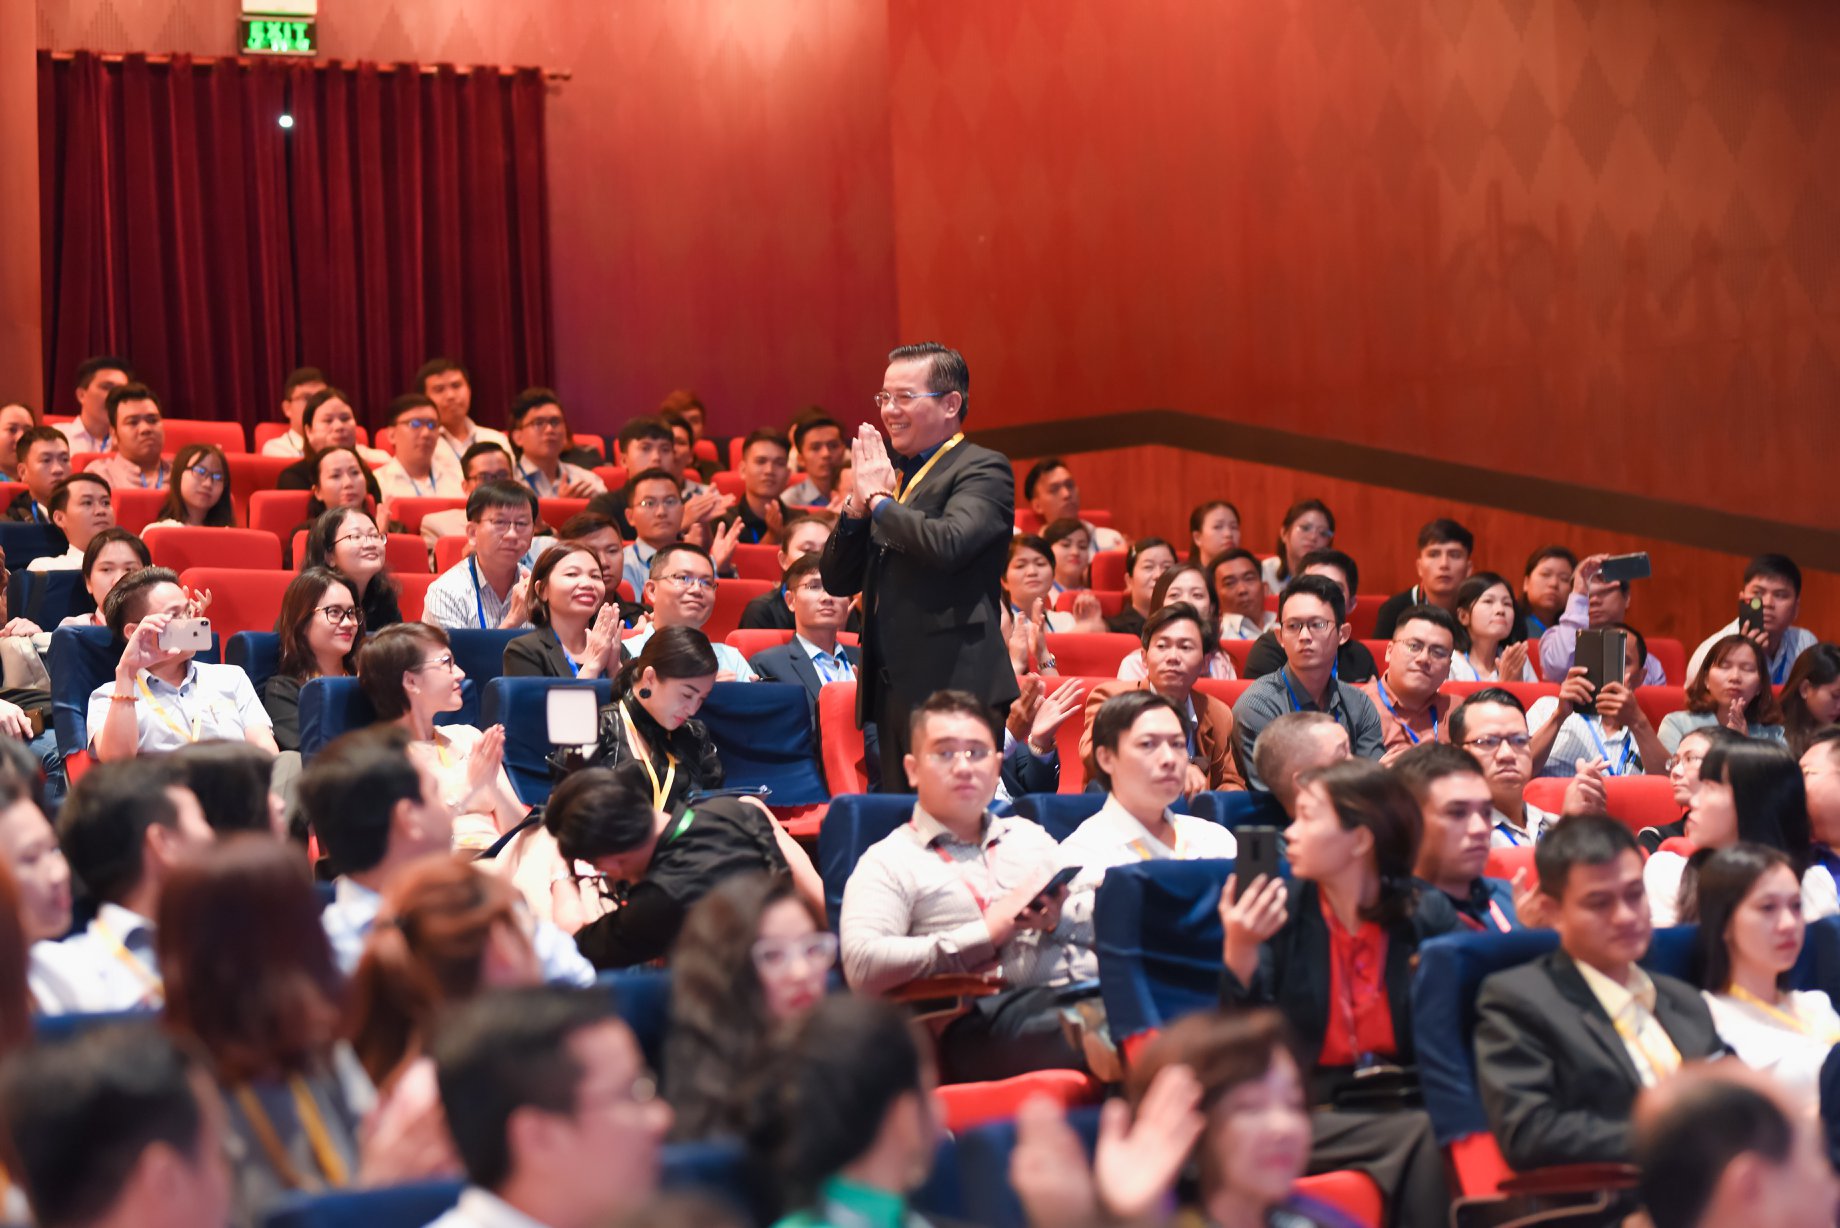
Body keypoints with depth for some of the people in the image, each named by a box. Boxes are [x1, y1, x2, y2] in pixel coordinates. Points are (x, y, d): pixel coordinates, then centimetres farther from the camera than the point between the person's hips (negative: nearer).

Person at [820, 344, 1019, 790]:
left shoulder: (984, 469, -4)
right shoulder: (893, 473, 19)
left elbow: (949, 544, -24)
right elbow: (838, 581, 17)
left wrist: (878, 499, -9)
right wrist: (858, 505, 0)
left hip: (954, 685, -8)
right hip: (894, 688, 8)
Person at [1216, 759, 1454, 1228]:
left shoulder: (1427, 914, 6)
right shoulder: (1278, 913, 3)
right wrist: (1239, 951, -18)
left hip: (1405, 1106, 2)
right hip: (1312, 1115, -2)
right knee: (1422, 1136, -30)